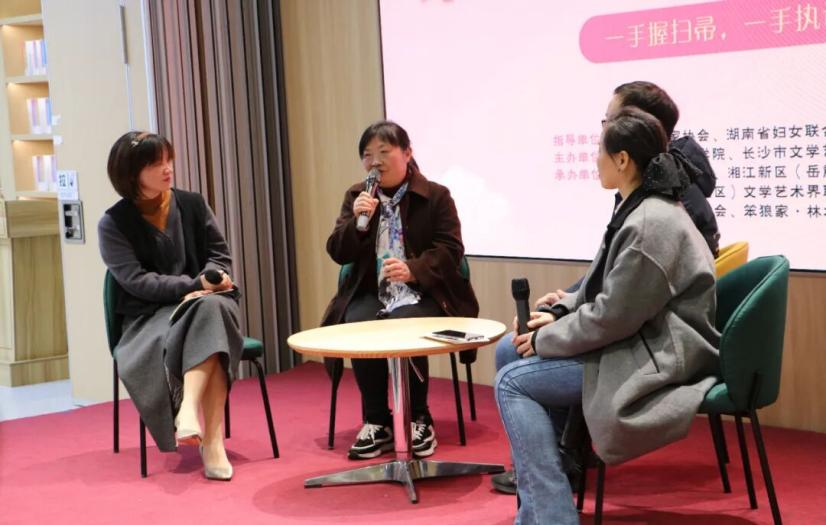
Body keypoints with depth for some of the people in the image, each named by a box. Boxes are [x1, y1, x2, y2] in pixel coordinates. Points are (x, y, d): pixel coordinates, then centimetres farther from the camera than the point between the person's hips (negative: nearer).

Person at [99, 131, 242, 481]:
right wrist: (193, 285, -22)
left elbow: (220, 255, 9)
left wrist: (208, 282, -14)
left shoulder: (193, 204, 9)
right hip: (150, 315, -3)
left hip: (204, 302, 3)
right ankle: (211, 439, -43)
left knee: (212, 307, -36)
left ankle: (189, 410, -49)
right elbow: (135, 280, -11)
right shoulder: (114, 223, -1)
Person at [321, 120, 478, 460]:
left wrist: (413, 269, -26)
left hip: (421, 293, -3)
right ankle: (376, 422, -14)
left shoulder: (436, 195, 2)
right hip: (371, 293, 3)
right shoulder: (356, 196, 12)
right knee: (357, 327, -30)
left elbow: (451, 250, -8)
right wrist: (357, 222, -16)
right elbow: (338, 254, 4)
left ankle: (419, 420, -13)